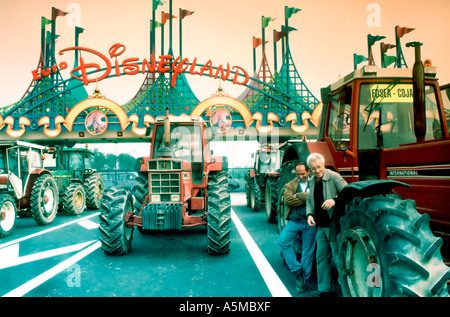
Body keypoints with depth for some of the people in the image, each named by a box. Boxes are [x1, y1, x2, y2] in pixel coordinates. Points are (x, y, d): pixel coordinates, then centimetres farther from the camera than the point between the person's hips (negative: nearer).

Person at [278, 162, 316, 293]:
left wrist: (298, 195, -12)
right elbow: (287, 200, -7)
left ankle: (303, 279, 19)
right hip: (294, 221, 2)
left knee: (308, 251, 4)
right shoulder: (291, 184, 10)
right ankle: (297, 269, 4)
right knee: (282, 241, -13)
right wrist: (306, 199, -10)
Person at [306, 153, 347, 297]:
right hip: (321, 226, 7)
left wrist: (335, 200, -33)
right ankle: (324, 289, 25)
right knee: (321, 258, 13)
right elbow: (309, 200, 18)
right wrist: (309, 214, 1)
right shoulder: (313, 181, 11)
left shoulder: (334, 177, -10)